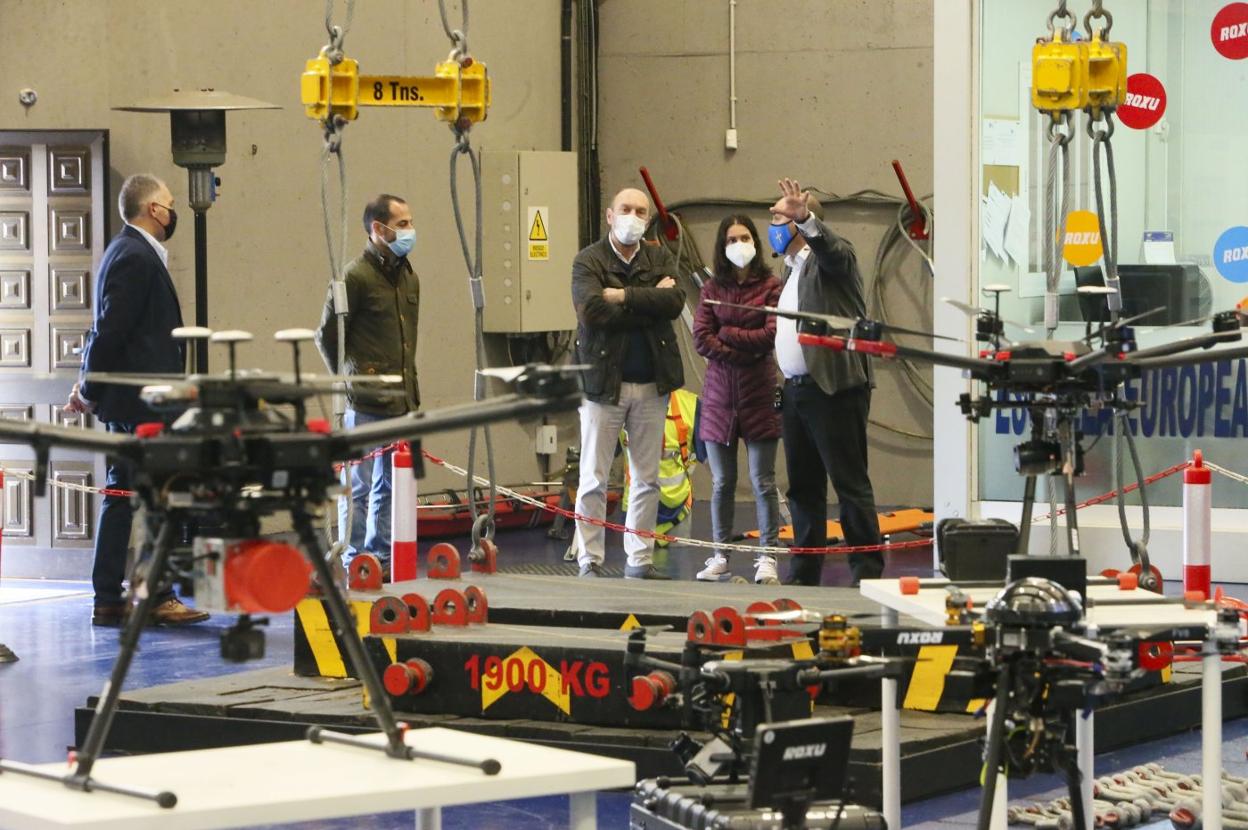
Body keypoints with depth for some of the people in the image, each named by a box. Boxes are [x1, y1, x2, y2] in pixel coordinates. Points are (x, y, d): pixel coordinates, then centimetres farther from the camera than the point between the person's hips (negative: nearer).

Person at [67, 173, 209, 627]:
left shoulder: (128, 252, 18)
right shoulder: (135, 257, -15)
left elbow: (109, 327, 19)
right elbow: (111, 329, -19)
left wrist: (89, 385, 12)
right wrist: (91, 389, -11)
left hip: (129, 401, 10)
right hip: (141, 401, -10)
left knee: (122, 497, 10)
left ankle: (108, 601, 12)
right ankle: (156, 597, -4)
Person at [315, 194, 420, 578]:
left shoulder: (408, 277, 14)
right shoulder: (355, 277, -10)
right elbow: (326, 336, -5)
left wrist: (410, 387, 15)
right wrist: (352, 380, 1)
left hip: (401, 402, 7)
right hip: (366, 403, -7)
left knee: (390, 487, 12)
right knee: (358, 486, -1)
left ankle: (381, 561, 20)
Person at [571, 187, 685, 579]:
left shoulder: (659, 259, 9)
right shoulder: (588, 261, -3)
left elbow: (675, 301, -9)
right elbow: (592, 312, -20)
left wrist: (624, 296, -15)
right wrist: (649, 302, -13)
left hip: (652, 384, 4)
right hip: (604, 381, -4)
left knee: (647, 479, 9)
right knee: (594, 480, -1)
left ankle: (640, 559, 16)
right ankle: (589, 562, 5)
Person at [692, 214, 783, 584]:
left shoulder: (770, 285, -1)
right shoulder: (712, 288, 8)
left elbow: (772, 335, -11)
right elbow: (701, 339, -1)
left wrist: (726, 334, -5)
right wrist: (747, 351, -10)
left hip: (758, 394, -3)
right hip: (720, 394, 3)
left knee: (762, 481, -2)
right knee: (722, 483, 8)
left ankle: (767, 559, 2)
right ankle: (720, 557, 15)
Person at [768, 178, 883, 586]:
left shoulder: (832, 256, -5)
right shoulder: (793, 268, 21)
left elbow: (829, 248, -30)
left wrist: (804, 217, -48)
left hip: (834, 388, -9)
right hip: (796, 390, 9)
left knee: (850, 484, -6)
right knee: (803, 487, 12)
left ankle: (868, 570, -3)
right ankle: (804, 570, 18)